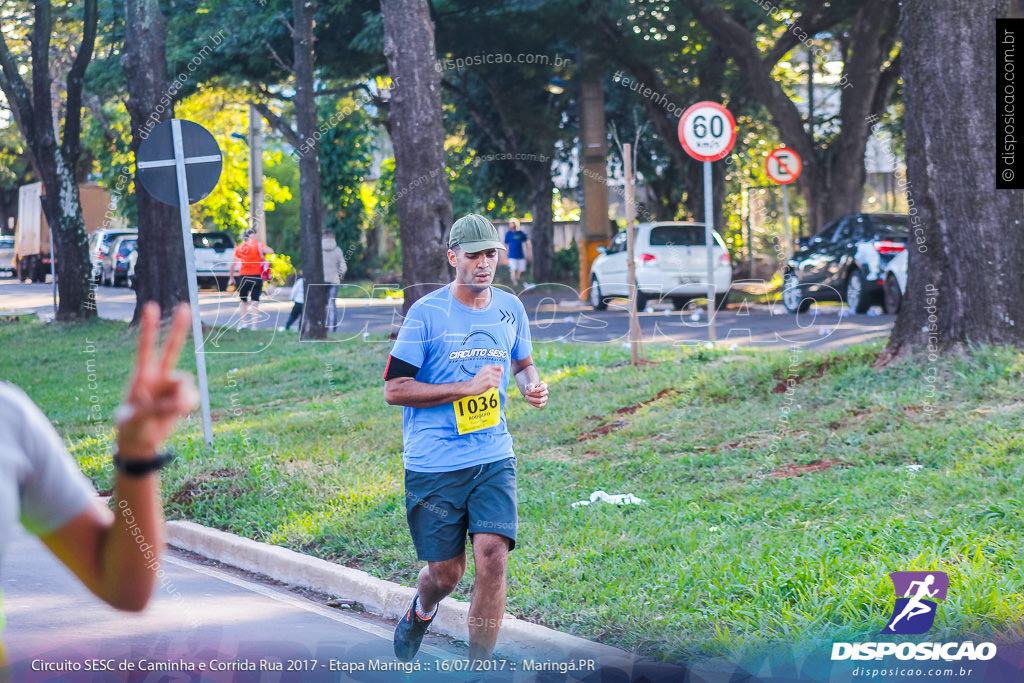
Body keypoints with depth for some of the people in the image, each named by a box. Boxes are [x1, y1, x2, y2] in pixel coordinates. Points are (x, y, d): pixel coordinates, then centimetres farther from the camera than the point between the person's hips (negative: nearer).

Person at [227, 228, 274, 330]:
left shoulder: (239, 247, 6)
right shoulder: (258, 245, -4)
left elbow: (234, 264, 5)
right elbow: (271, 251, -18)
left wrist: (231, 277, 13)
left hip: (243, 276, 2)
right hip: (256, 276, -2)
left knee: (243, 301, 17)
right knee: (255, 301, 1)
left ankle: (242, 322, 10)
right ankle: (253, 325, -5)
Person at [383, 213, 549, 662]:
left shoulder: (510, 309, 7)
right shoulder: (426, 313, -8)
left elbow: (523, 363, 26)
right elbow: (394, 390, -10)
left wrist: (532, 385, 1)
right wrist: (467, 388, -16)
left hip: (493, 458, 3)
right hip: (433, 465, -3)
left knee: (492, 558, -14)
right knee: (445, 573, 5)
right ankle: (421, 611, 43)